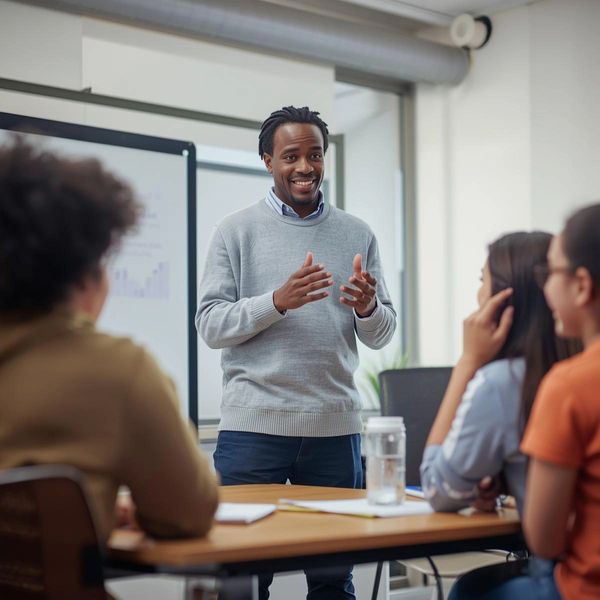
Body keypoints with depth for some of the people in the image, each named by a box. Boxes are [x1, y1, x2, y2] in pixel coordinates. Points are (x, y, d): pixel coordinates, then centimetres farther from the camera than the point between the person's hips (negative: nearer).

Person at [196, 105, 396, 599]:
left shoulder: (357, 236, 11)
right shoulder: (237, 231, 4)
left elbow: (382, 335, 10)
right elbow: (210, 325, -3)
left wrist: (368, 308, -13)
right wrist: (278, 301, -19)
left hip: (335, 426, 2)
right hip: (254, 423, -2)